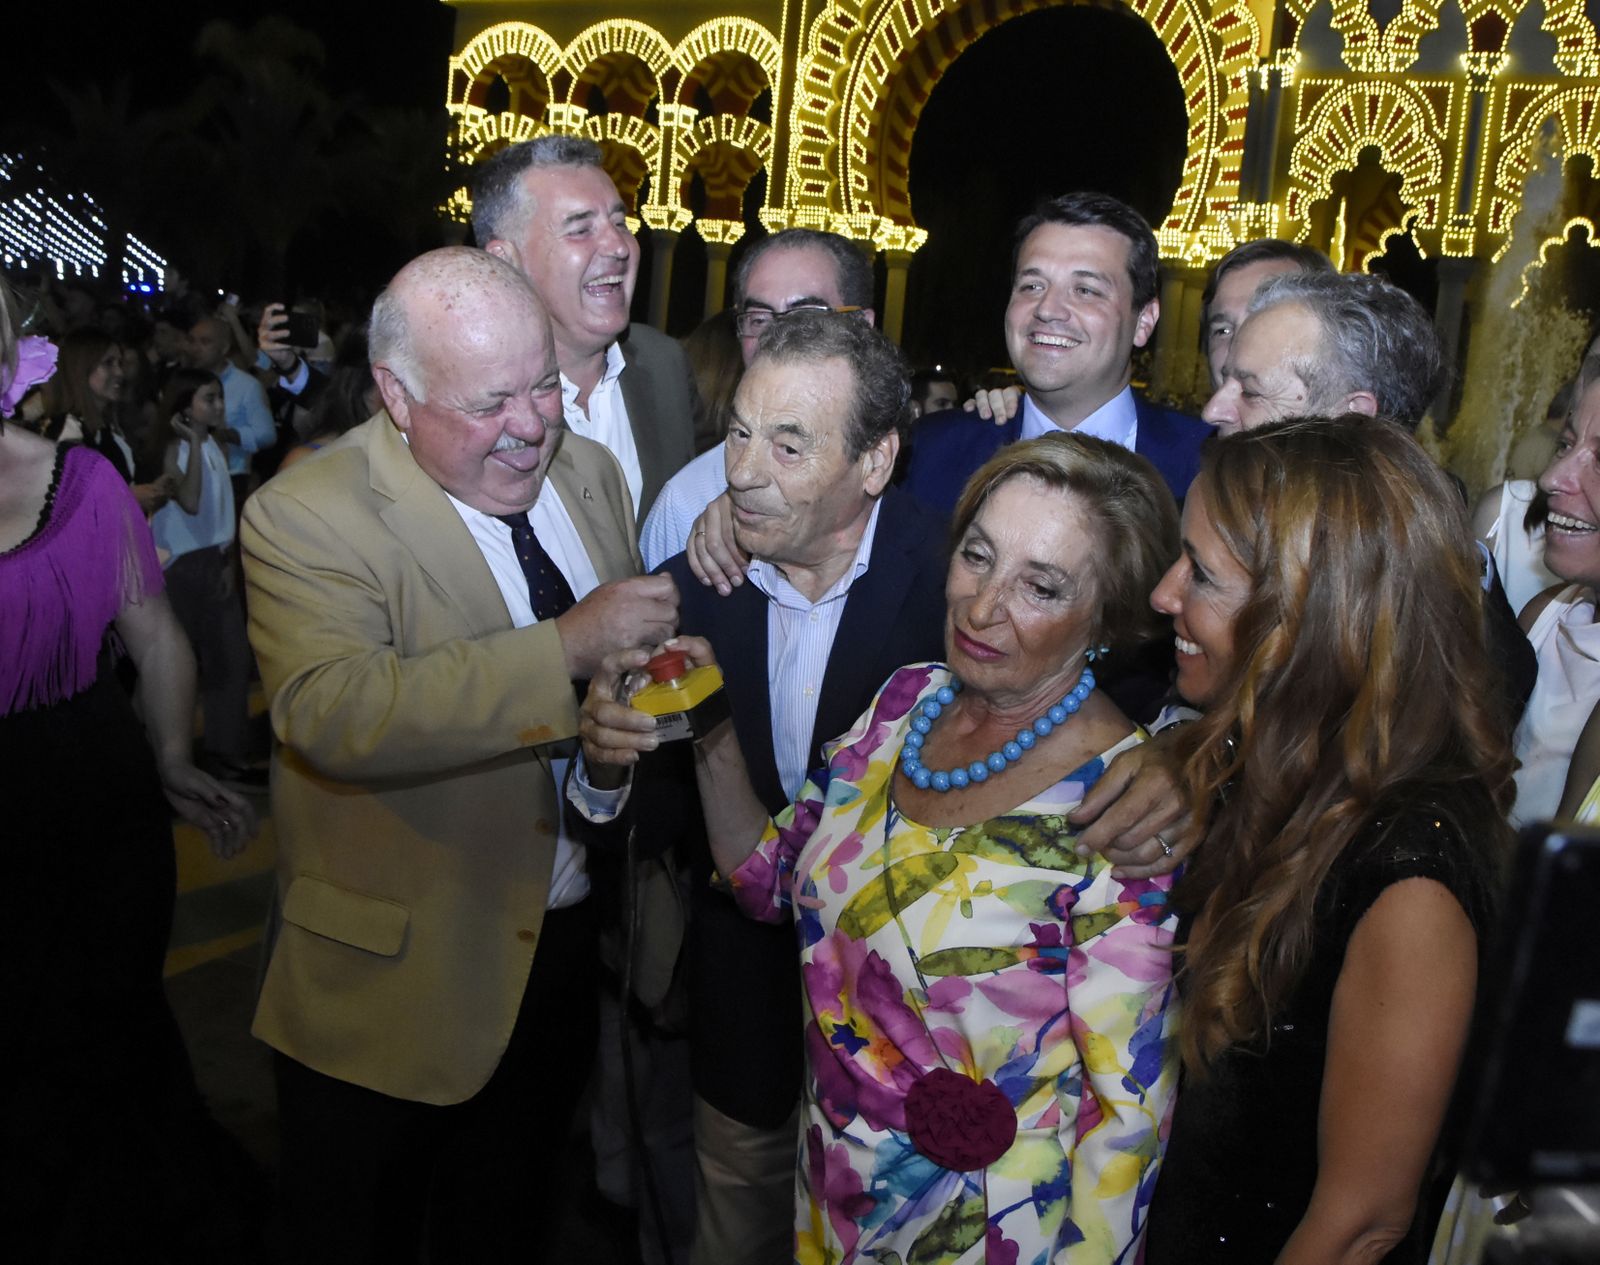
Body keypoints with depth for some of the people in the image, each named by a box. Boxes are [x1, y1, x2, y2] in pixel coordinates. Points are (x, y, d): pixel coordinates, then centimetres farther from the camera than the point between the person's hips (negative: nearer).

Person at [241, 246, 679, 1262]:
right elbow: (333, 711, -34)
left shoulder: (590, 470, 2)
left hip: (569, 943, 6)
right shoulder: (305, 517, -18)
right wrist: (567, 647, -35)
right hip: (396, 984, -5)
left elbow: (639, 646, 15)